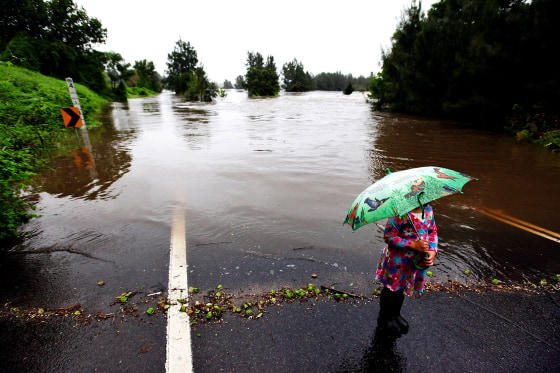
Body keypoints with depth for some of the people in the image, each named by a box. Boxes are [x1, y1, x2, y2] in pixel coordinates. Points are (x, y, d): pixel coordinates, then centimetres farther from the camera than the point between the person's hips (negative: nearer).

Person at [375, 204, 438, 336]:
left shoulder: (428, 210, -2)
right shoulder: (400, 213, -26)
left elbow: (433, 232, 10)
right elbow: (388, 236, -23)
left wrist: (433, 251, -6)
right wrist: (413, 244, -27)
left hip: (417, 261, 7)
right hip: (397, 261, -7)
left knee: (402, 288, 25)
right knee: (392, 289, 12)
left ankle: (395, 315, 49)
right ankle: (384, 318, 36)